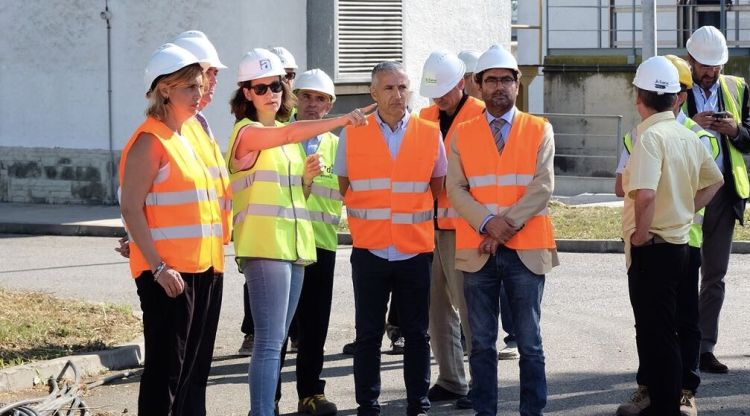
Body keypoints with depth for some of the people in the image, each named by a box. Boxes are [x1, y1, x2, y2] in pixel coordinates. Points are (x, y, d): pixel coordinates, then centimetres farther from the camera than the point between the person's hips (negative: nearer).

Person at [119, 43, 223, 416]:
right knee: (166, 368, -6)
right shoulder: (150, 141, -10)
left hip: (203, 269, 9)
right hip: (168, 273, -9)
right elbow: (131, 209, -16)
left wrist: (214, 257, 15)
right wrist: (158, 267, -22)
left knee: (195, 368, 11)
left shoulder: (185, 139, 17)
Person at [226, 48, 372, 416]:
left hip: (294, 244, 8)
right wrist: (342, 120, -37)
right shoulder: (247, 132, -6)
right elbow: (292, 133, -27)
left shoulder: (286, 137, 19)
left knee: (275, 340, 9)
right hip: (263, 245, -8)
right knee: (270, 341, -16)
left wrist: (307, 178, 4)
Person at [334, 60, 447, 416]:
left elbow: (438, 187, 13)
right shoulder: (352, 134, 1)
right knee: (368, 333, 4)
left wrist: (410, 212, 3)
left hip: (416, 250, 1)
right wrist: (367, 216, 5)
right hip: (369, 250, -1)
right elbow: (344, 186, 12)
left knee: (417, 333, 7)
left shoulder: (430, 134, 3)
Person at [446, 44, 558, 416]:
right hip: (476, 251, 1)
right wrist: (488, 223, -15)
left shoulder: (539, 131, 5)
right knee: (482, 343, 5)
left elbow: (543, 187, -5)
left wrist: (508, 226, -13)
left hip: (526, 250, -1)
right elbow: (455, 189, 0)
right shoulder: (462, 134, 9)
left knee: (529, 342, 2)